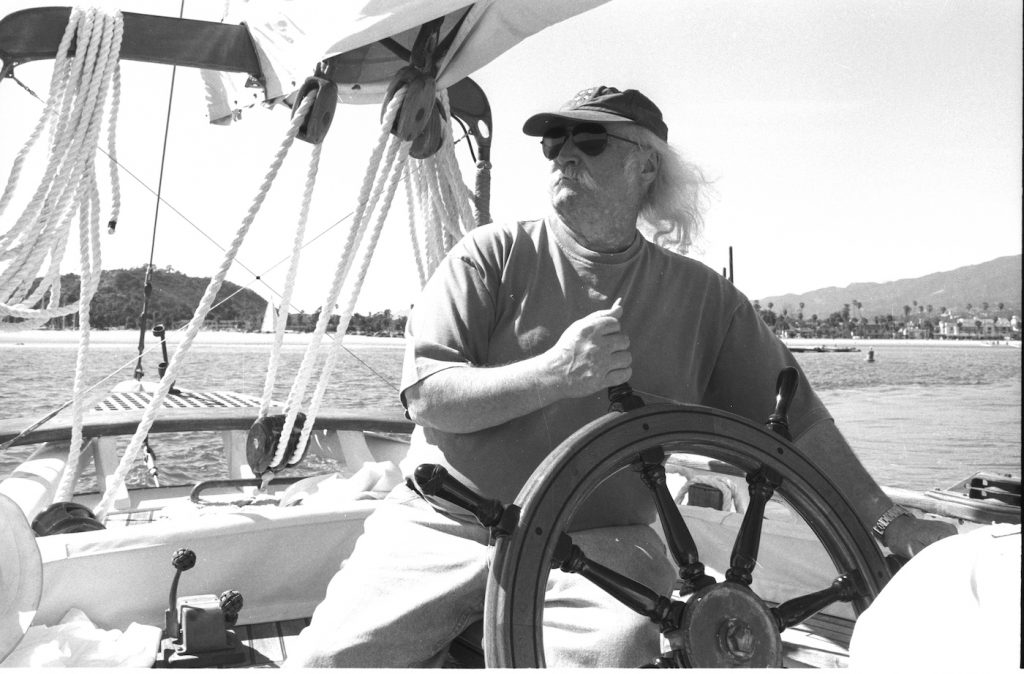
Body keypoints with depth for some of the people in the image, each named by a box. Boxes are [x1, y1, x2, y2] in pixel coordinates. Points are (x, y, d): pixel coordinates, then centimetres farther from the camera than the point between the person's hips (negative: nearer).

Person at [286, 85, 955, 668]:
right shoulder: (492, 254, 0)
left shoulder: (703, 297, 6)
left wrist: (888, 520, 3)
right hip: (444, 525, 0)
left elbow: (795, 416, 9)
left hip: (598, 539, 1)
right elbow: (427, 397, -8)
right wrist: (554, 373, -20)